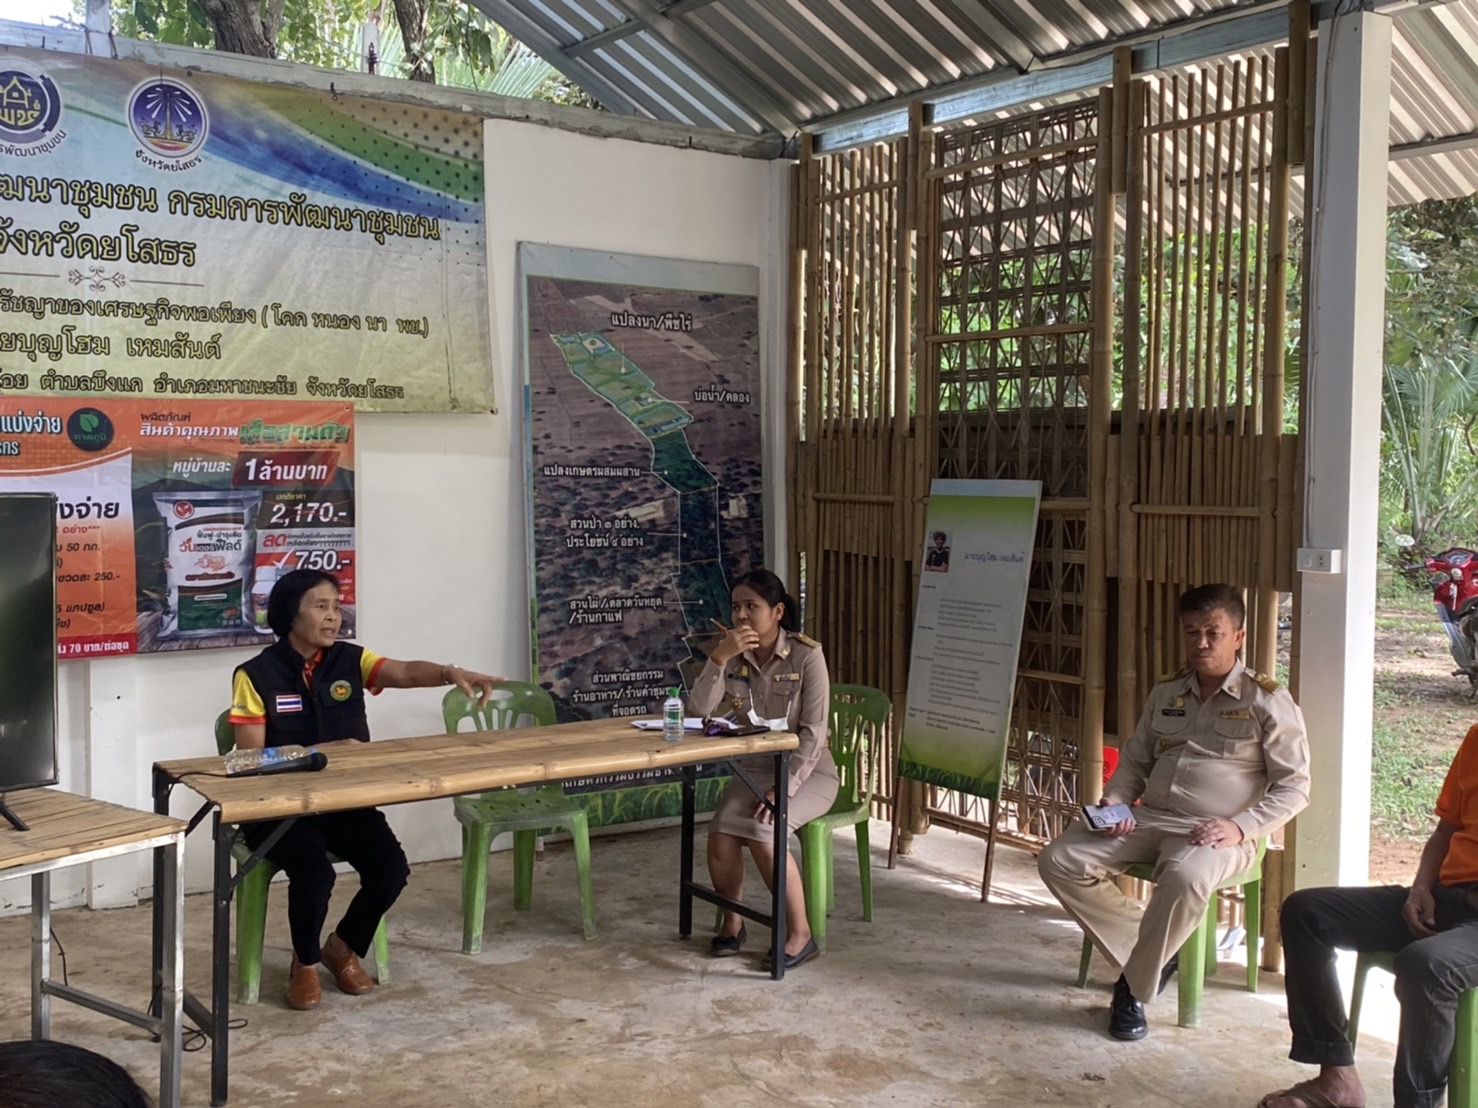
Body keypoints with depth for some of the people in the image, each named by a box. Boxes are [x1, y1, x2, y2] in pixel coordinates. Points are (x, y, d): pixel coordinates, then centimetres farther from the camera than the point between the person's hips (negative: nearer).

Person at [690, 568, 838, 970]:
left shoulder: (807, 655, -14)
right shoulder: (734, 656, 0)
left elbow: (814, 732, -17)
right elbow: (698, 710, -12)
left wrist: (784, 788, -25)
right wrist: (719, 658, -25)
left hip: (808, 771, -4)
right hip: (756, 769, 4)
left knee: (762, 831, -30)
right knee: (721, 836, -22)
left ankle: (800, 933, -13)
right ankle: (732, 921, 4)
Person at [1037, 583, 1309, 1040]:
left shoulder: (1268, 701, -1)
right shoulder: (1166, 693, 15)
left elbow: (1294, 787, -3)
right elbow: (1134, 761, 21)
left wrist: (1240, 827, -18)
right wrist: (1113, 801, 0)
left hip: (1215, 833, -6)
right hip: (1149, 818, 6)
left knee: (1185, 879, -40)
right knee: (1059, 861, -14)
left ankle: (1135, 988, -17)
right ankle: (1151, 955, -1)